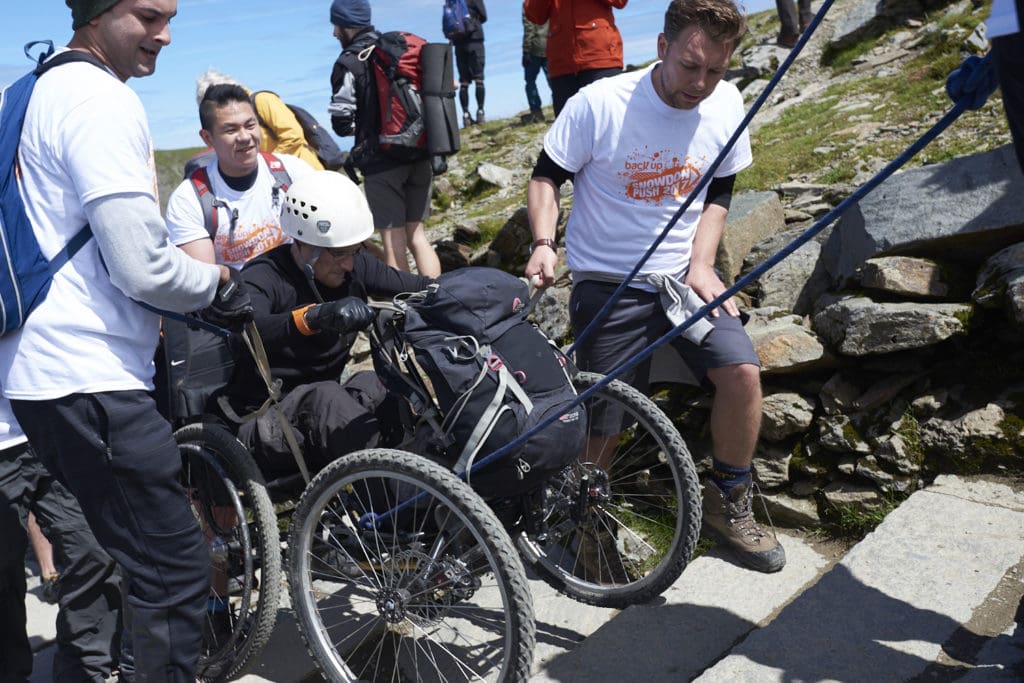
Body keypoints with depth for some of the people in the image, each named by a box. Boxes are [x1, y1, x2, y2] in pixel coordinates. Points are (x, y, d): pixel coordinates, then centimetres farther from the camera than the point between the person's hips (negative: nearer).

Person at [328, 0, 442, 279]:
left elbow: (342, 124, -10)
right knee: (417, 235, 13)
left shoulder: (348, 63, -7)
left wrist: (361, 127, 12)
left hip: (381, 160, -6)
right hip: (419, 155, 6)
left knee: (393, 242, 1)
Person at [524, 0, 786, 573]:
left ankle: (728, 503, 7)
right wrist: (544, 242, -21)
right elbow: (548, 176, -4)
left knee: (742, 371, -17)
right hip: (607, 282, -3)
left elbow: (718, 192, 10)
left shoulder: (727, 103, -2)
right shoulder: (599, 105, -15)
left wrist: (701, 265, -4)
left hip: (683, 274, 3)